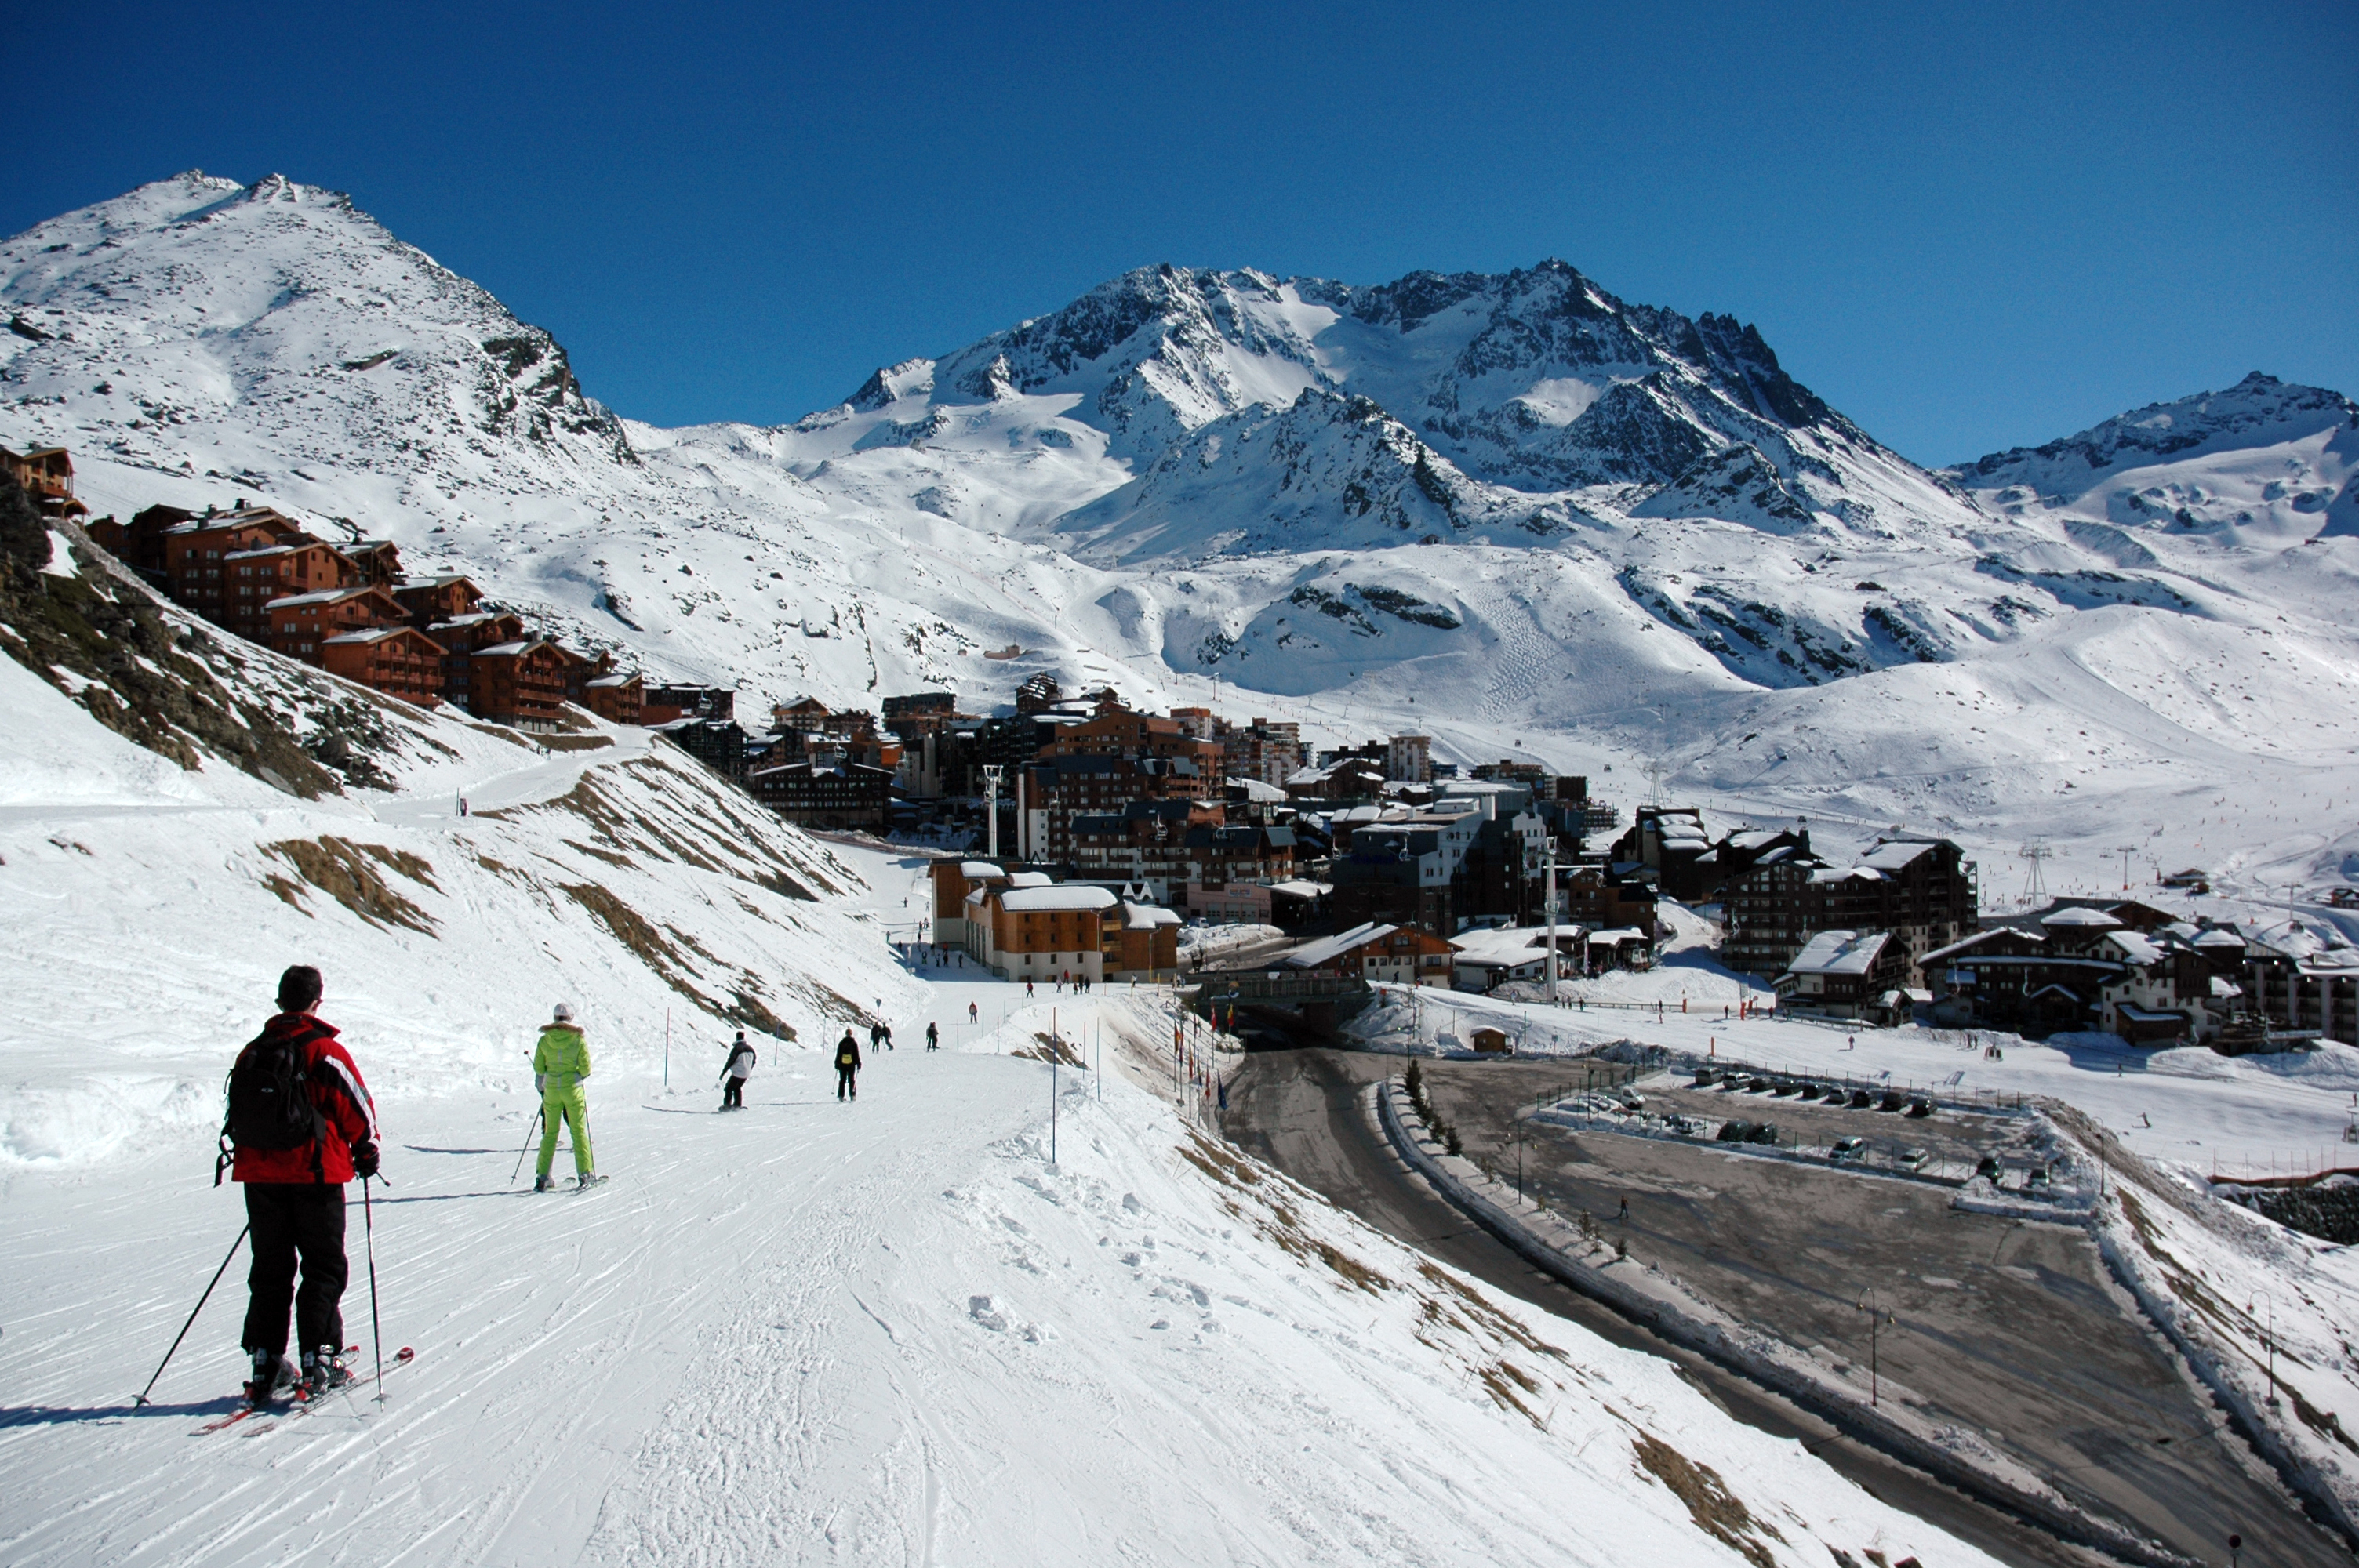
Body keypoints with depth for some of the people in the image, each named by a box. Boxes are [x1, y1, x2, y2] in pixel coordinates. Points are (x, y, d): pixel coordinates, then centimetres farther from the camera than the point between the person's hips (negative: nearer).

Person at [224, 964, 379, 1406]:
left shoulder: (251, 1053, 7)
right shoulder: (325, 1051, -11)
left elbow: (238, 1113, 16)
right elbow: (356, 1108, -9)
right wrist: (366, 1151, 7)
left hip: (259, 1174, 5)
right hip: (315, 1174, -5)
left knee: (270, 1270, 13)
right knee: (324, 1269, 4)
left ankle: (266, 1364, 11)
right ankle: (318, 1361, 0)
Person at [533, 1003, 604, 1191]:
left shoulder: (545, 1040, -2)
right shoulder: (578, 1039, -8)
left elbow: (538, 1067, 2)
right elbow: (585, 1069, -8)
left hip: (551, 1089, 2)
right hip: (573, 1089, -2)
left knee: (550, 1132, 12)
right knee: (579, 1131, 5)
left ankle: (542, 1177, 10)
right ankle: (585, 1174, 1)